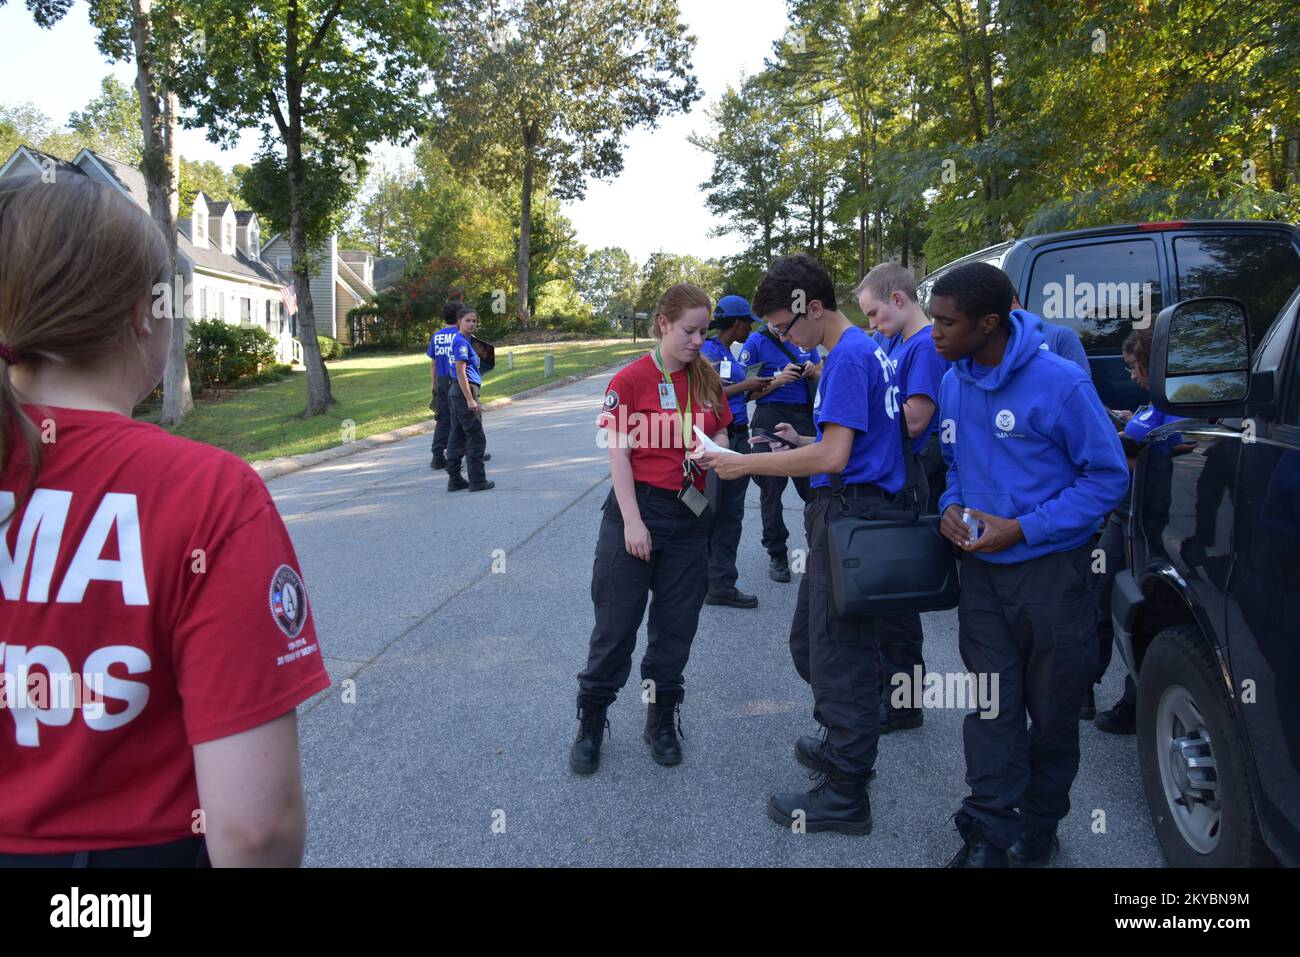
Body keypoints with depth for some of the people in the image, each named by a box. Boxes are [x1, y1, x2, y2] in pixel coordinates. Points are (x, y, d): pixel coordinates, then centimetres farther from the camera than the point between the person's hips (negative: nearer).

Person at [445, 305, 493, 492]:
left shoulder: (465, 340, 16)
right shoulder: (461, 342, -13)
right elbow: (461, 372, -19)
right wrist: (470, 399, -22)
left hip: (456, 392, 10)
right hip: (464, 392, -10)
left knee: (457, 438, 10)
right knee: (476, 438, -4)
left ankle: (454, 480, 13)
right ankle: (477, 481, 0)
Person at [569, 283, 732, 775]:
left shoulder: (707, 379, 6)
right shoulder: (631, 379, -8)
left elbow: (720, 437, 15)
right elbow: (618, 454, -10)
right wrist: (632, 521, -15)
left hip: (689, 514, 5)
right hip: (637, 509, -4)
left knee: (676, 625, 11)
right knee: (615, 624, 2)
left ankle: (662, 721, 28)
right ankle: (590, 725, 18)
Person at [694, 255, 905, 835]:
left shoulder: (848, 357, -17)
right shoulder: (864, 349, 15)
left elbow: (832, 458, -23)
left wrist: (745, 464, -17)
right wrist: (805, 440, 13)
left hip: (848, 514, -10)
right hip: (856, 510, 10)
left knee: (838, 655, -1)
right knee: (810, 642, 20)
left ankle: (846, 797, 11)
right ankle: (843, 745, 37)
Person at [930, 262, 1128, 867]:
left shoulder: (1059, 383, -16)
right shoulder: (953, 383, 3)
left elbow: (1109, 476, -11)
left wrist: (1021, 529, -18)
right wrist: (951, 507, -4)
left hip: (1051, 571, -4)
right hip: (980, 569, 4)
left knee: (1052, 710, 10)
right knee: (991, 705, 4)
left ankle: (1036, 832, 28)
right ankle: (989, 833, 12)